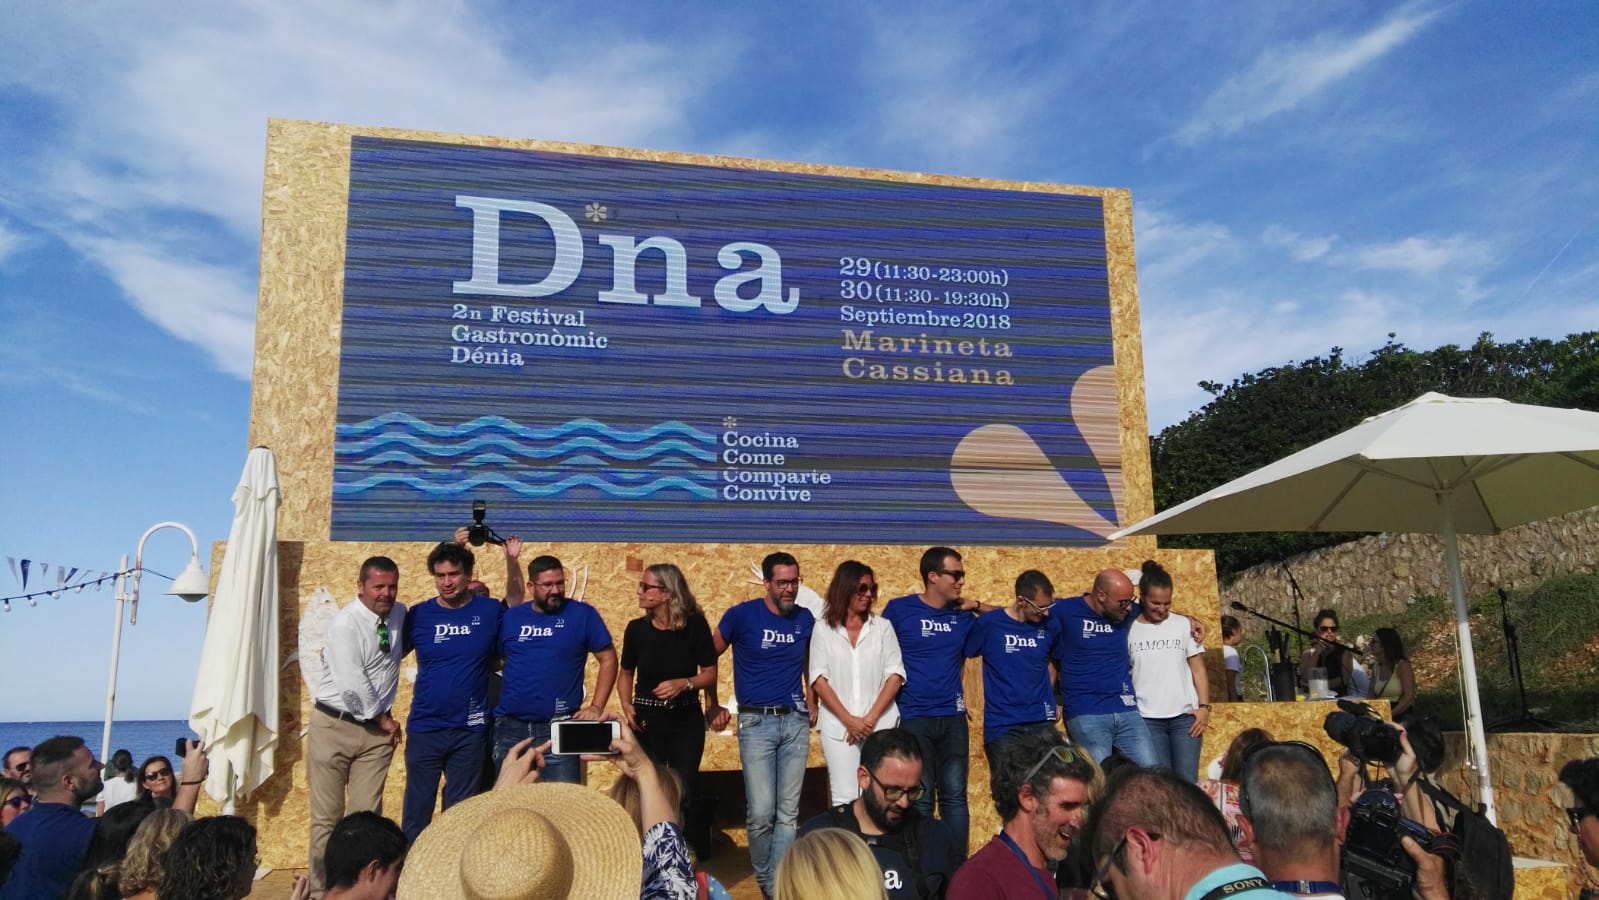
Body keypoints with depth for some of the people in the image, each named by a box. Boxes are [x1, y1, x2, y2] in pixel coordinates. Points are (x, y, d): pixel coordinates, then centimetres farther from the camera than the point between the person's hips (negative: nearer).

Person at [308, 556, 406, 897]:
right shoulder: (345, 624, -16)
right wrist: (385, 719, -9)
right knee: (327, 816, 4)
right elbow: (353, 685, -19)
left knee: (368, 814, 3)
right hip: (334, 726, -4)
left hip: (376, 729, 5)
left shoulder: (400, 614, 3)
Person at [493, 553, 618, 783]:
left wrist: (596, 707, -5)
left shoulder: (582, 614, -3)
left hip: (559, 728, -3)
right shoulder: (511, 617, 6)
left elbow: (608, 659, 0)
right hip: (510, 727, 3)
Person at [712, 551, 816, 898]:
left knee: (788, 812, 4)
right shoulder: (742, 615, -7)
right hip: (756, 722, -3)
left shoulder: (805, 618, 5)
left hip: (795, 721, 3)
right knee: (761, 812, -5)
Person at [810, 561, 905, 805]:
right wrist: (848, 720, -9)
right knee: (844, 799, -3)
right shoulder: (823, 630, 5)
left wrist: (871, 718, -8)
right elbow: (819, 679, 0)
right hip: (838, 726, -1)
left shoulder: (883, 627, 9)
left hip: (880, 726, 1)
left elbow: (895, 675, 3)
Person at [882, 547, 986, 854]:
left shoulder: (963, 614, 5)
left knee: (955, 796, 5)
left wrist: (977, 606, -1)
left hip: (953, 717, 3)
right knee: (920, 798, 2)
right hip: (913, 718, -3)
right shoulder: (899, 609, -5)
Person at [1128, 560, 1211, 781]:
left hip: (1185, 716, 1)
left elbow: (1198, 669, 8)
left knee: (1187, 781, -1)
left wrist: (1204, 707, -1)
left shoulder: (1183, 625, 6)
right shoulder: (1129, 628, 1)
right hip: (1147, 719, -1)